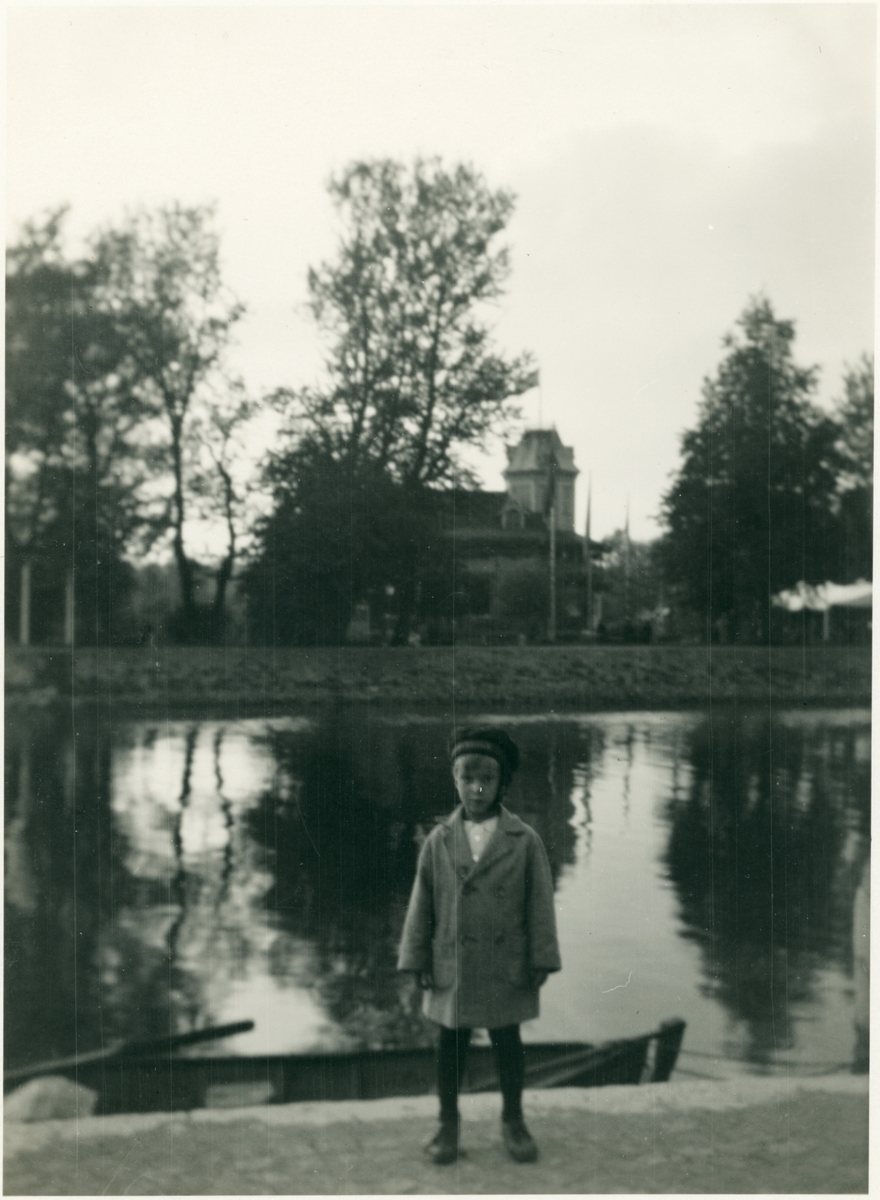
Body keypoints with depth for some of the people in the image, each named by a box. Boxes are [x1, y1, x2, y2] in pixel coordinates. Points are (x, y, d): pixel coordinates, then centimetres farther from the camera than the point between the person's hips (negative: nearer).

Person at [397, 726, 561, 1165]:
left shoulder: (525, 840, -5)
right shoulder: (438, 841, -2)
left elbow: (540, 903, -3)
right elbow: (422, 903, 2)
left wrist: (541, 962, -5)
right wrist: (417, 961, 1)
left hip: (505, 969, -1)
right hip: (452, 967, 1)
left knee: (507, 1041, 11)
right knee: (450, 1043, 11)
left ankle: (513, 1120, 29)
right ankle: (448, 1122, 28)